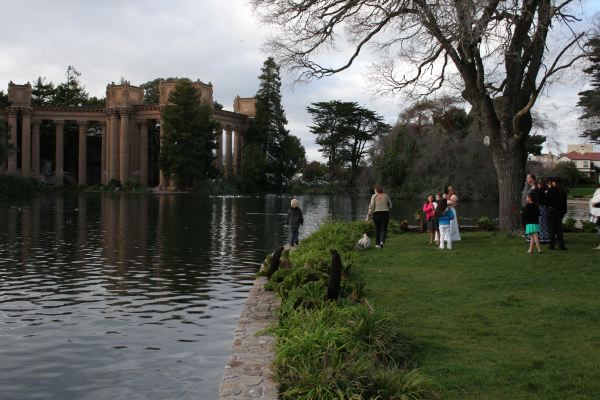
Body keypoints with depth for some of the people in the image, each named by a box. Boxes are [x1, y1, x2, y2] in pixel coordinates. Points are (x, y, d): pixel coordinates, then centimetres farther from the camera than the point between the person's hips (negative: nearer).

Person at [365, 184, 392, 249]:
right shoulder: (385, 195, 5)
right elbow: (390, 206, 10)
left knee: (377, 229, 14)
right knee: (383, 229, 4)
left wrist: (368, 216, -7)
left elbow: (372, 206, -9)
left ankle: (377, 244, 15)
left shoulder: (374, 196, -1)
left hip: (376, 214, -1)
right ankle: (382, 242, -19)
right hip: (385, 214, 1)